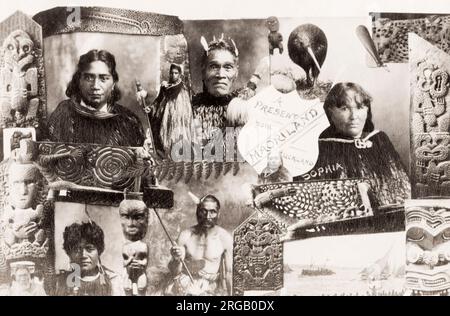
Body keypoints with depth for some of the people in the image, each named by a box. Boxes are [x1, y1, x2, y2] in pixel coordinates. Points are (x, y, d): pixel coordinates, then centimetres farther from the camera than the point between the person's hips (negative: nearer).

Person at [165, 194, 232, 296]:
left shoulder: (225, 238, -9)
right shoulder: (186, 235, -7)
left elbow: (229, 272, -2)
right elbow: (174, 272, -2)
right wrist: (177, 260, -23)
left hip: (210, 288, -2)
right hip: (186, 284, 2)